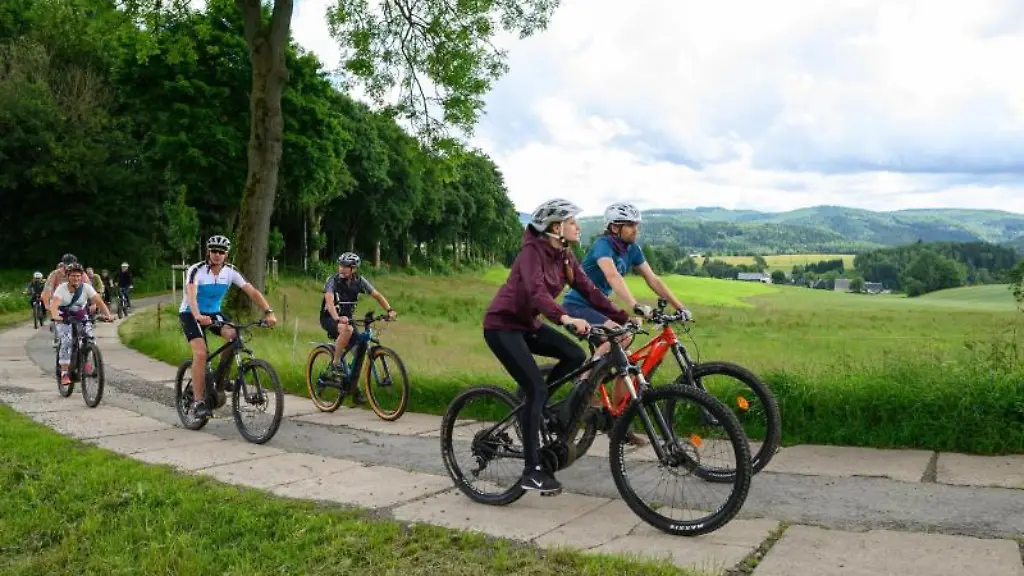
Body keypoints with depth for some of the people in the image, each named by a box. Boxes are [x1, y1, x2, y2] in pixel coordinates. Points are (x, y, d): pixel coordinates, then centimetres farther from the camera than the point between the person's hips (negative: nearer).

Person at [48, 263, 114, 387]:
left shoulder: (86, 288, -17)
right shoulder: (62, 288, -22)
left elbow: (98, 301, -26)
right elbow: (54, 305, -36)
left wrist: (108, 314, -43)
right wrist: (55, 316, -57)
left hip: (81, 317, 2)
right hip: (63, 319, -2)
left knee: (89, 336, -21)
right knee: (66, 341, -23)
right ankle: (64, 374, -18)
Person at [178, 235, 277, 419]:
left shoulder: (231, 272, -11)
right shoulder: (196, 270, -23)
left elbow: (252, 291, -17)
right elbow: (191, 295, -39)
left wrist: (268, 312, -31)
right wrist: (198, 316, -58)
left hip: (213, 312, 4)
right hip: (190, 314, -4)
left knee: (233, 335, -25)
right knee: (201, 353, -23)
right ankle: (198, 402, -16)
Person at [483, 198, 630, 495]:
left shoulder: (564, 255, 2)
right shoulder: (533, 250, -22)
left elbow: (589, 290, 0)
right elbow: (536, 291, -39)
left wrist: (624, 318, -8)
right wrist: (566, 318, -54)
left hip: (527, 323, 8)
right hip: (502, 325, -8)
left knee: (575, 355, -8)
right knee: (536, 389, -15)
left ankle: (530, 405, 12)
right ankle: (532, 471, -6)